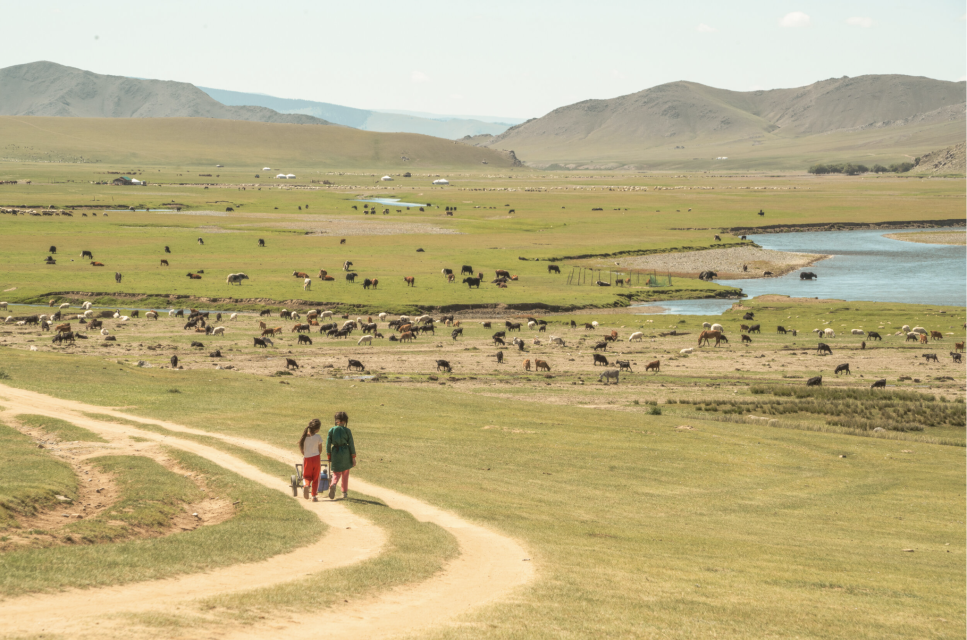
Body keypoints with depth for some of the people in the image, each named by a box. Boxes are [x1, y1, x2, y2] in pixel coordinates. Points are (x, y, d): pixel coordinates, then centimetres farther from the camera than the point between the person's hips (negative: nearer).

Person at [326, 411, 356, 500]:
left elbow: (328, 444, 0)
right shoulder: (347, 431, -5)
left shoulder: (331, 430, -2)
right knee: (345, 474, 15)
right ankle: (345, 493, 18)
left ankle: (333, 484, -23)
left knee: (336, 473, 9)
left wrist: (329, 456, 9)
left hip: (335, 453, 1)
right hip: (345, 453, -1)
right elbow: (351, 444, -4)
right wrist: (353, 457, 3)